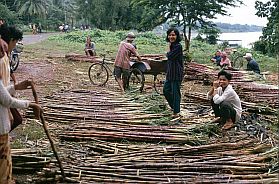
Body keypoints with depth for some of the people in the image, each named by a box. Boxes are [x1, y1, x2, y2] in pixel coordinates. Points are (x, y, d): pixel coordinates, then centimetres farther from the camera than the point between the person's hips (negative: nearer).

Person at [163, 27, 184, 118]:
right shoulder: (172, 45, 12)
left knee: (175, 92, -2)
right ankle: (173, 106, 33)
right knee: (166, 90, 15)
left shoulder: (178, 46, -15)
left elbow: (170, 56, -19)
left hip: (176, 73, -9)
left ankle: (176, 112, 8)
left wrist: (169, 47, -6)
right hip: (170, 72, 9)